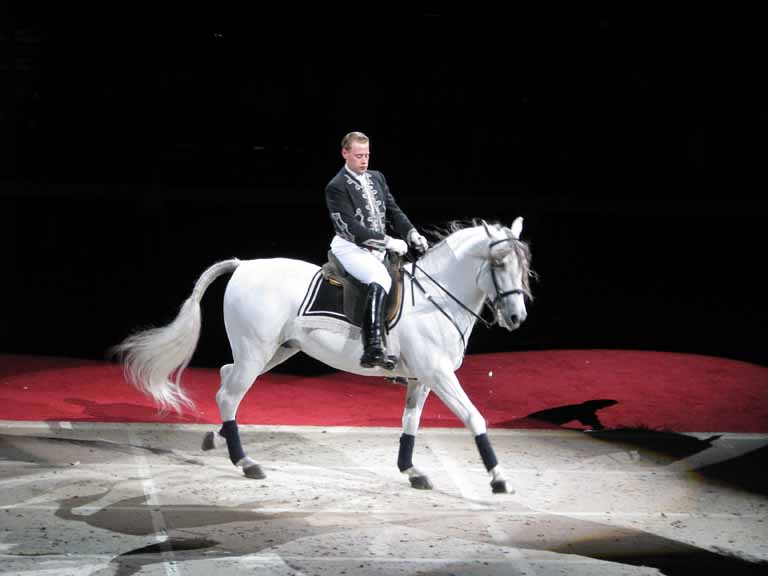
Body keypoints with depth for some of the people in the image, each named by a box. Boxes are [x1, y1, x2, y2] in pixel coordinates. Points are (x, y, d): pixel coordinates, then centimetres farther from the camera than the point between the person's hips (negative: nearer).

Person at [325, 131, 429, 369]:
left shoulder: (377, 178, 15)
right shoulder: (336, 187, -9)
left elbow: (393, 212, 16)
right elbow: (351, 228, -17)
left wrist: (412, 234, -3)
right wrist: (387, 242, -21)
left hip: (377, 250, 9)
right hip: (351, 249, -9)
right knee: (380, 279, -35)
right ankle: (373, 349, -49)